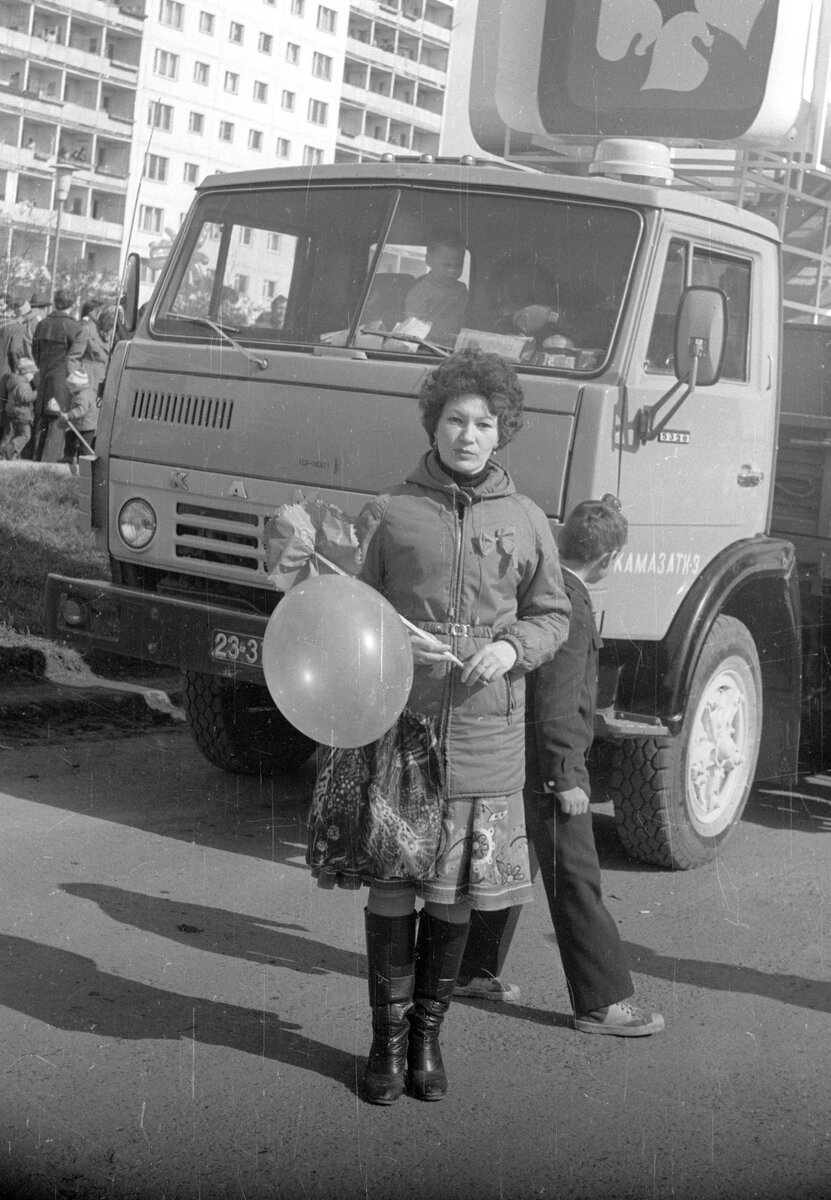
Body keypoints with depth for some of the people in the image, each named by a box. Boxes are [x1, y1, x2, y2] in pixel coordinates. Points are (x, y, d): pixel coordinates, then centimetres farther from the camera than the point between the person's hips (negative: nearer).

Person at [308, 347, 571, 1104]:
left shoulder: (526, 522, 5)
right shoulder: (389, 515, 1)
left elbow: (552, 616, 12)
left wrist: (511, 648, -8)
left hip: (484, 733, 1)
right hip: (396, 727, -1)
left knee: (456, 894, 8)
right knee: (391, 886, 3)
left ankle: (428, 1034, 26)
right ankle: (388, 1038, 20)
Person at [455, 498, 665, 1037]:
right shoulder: (569, 603, -21)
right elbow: (556, 702, -24)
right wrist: (566, 779, -20)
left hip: (512, 758, 10)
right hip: (547, 763, -10)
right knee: (576, 880, -3)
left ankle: (473, 971, 30)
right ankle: (603, 1002, 3)